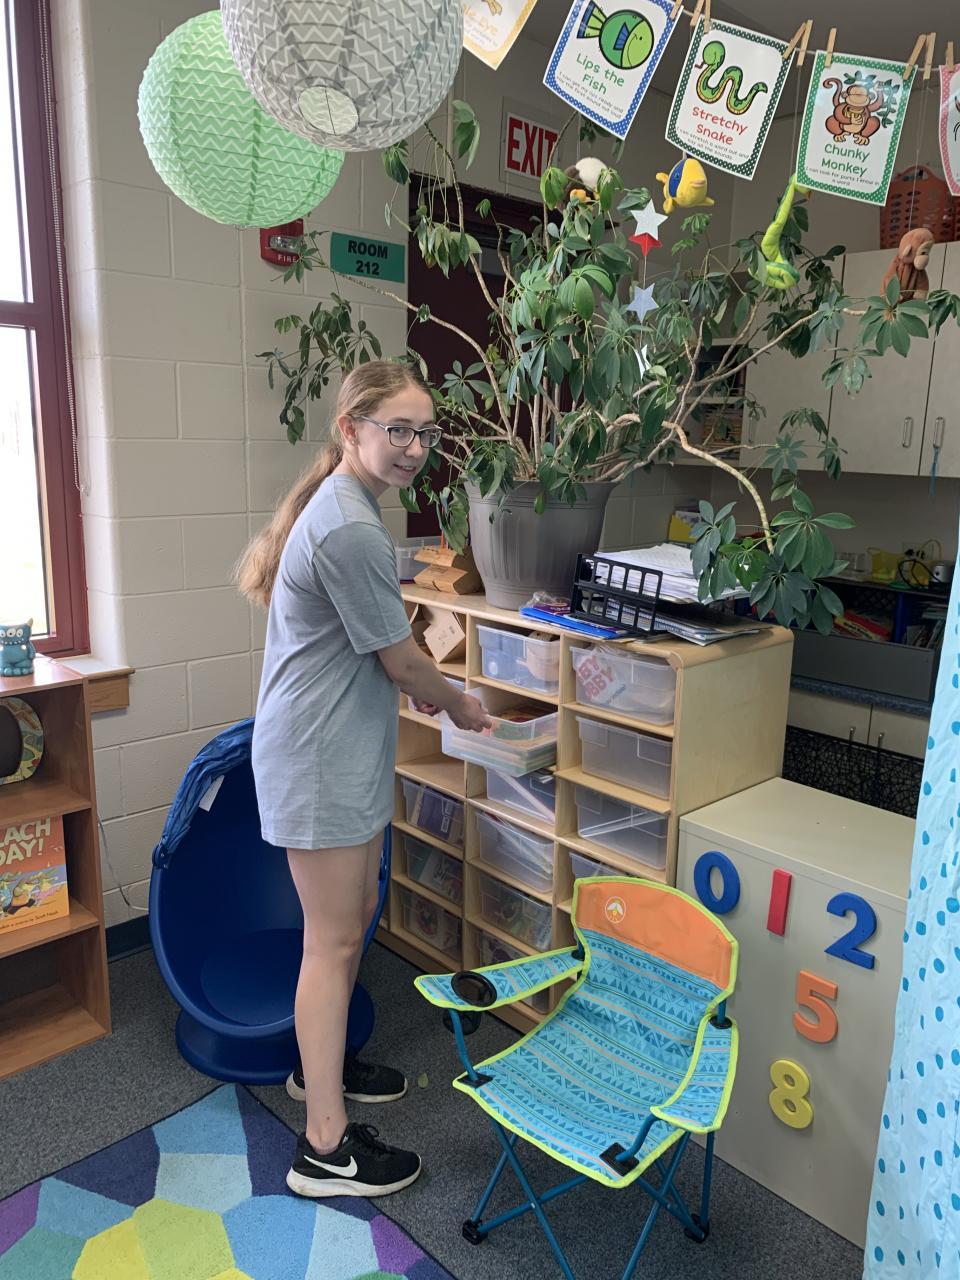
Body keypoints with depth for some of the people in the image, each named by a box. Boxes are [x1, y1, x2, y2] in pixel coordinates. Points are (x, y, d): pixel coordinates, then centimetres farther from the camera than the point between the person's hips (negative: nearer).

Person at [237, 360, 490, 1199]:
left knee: (357, 911, 21)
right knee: (334, 940, 0)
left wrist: (418, 687, 20)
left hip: (341, 751, 10)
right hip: (320, 760, -10)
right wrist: (458, 704, 3)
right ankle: (326, 1147, 15)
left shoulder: (339, 506, 11)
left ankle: (321, 1062, 41)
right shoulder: (352, 530, -23)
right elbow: (402, 660, -14)